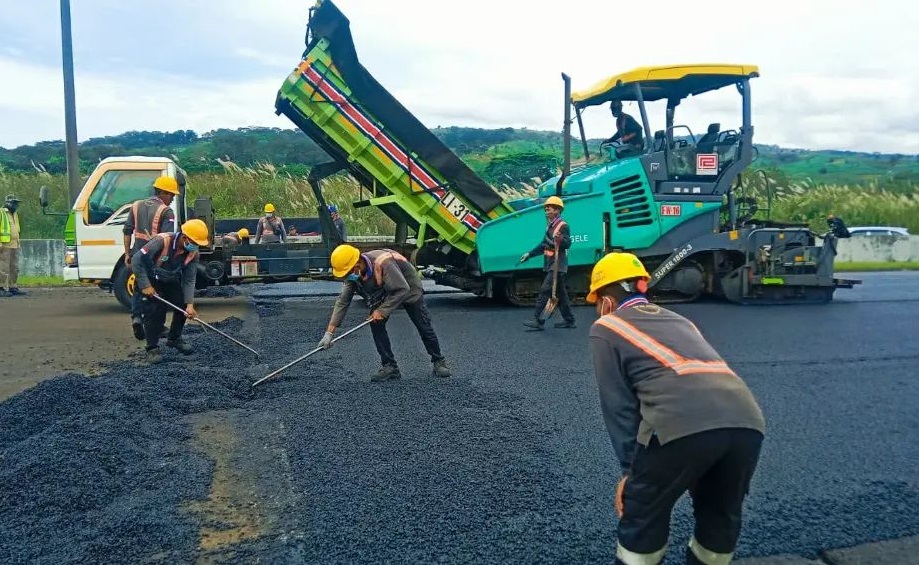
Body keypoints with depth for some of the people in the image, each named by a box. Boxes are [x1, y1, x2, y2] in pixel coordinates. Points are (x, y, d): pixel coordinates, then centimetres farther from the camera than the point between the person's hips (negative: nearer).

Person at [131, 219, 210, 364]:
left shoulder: (193, 253, -18)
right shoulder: (162, 241, -34)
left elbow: (189, 280, -14)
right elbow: (137, 260, -30)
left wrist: (189, 304, -24)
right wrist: (145, 286, -28)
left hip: (172, 282, 5)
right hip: (152, 281, -5)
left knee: (183, 307, -1)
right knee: (155, 312, -15)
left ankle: (174, 338, 22)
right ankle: (152, 348, -1)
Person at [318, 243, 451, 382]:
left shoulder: (383, 263, -42)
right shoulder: (353, 274, -20)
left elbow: (402, 289, -37)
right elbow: (342, 301, -17)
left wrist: (382, 311, -34)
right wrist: (329, 332, -21)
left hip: (408, 289, -6)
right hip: (384, 294, 6)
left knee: (424, 326, 0)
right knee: (375, 324, -11)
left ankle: (439, 362, 19)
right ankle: (390, 366, -1)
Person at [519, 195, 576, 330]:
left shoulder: (563, 226, -11)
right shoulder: (550, 226, 16)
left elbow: (568, 243, -23)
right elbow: (543, 245, 24)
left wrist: (560, 239, -42)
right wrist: (529, 254, 21)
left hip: (558, 266, -9)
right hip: (551, 266, 9)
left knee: (544, 291, -13)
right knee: (560, 293, 12)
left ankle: (538, 320, -14)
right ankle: (569, 320, 19)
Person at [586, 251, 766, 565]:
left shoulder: (606, 327, 18)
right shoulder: (678, 320, 36)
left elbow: (618, 404, 11)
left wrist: (629, 469, 17)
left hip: (683, 423, -6)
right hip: (746, 420, 6)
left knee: (641, 519, 17)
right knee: (721, 518, 28)